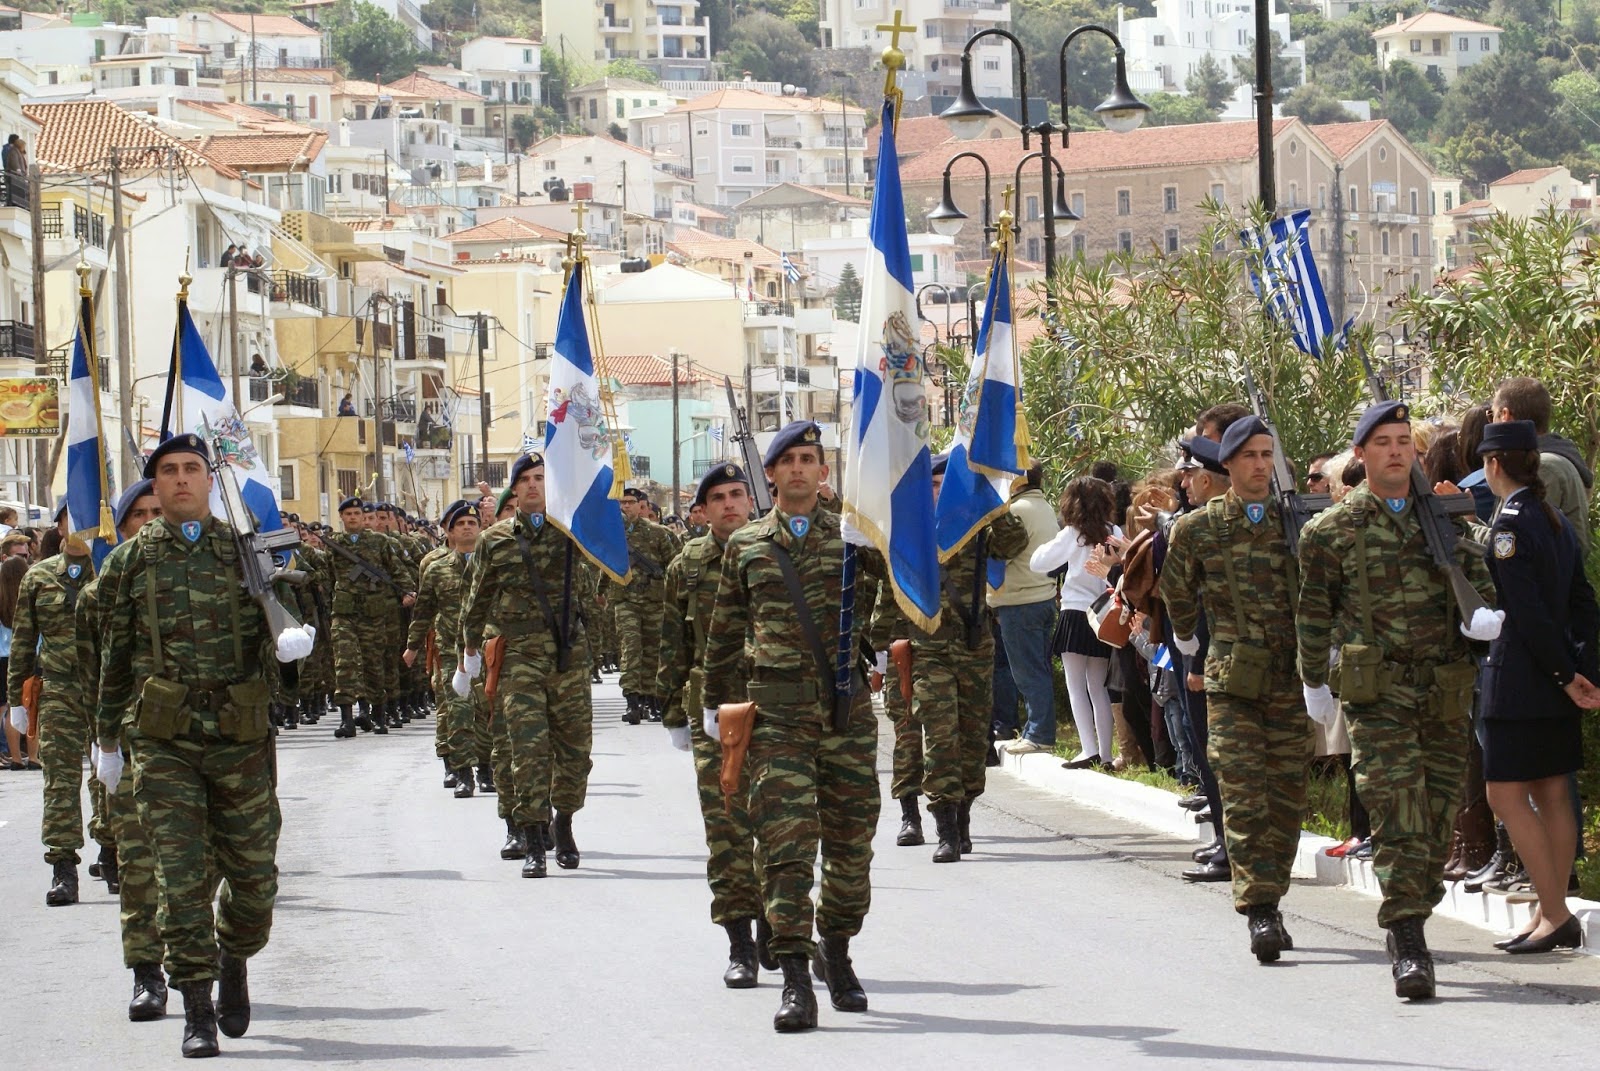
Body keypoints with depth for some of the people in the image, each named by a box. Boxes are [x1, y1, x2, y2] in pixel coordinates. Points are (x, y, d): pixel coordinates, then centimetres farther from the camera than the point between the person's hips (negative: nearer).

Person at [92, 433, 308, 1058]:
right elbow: (115, 655, 15)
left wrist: (290, 641, -15)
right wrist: (108, 739, 17)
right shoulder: (131, 561, 9)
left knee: (254, 874, 6)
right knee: (181, 874, -8)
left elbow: (280, 625, 9)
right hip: (163, 740, -1)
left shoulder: (247, 551, 10)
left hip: (240, 736, 1)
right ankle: (197, 1011, -3)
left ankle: (234, 963, 35)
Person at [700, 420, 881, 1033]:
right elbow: (726, 631, 17)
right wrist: (716, 701, 17)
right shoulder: (746, 546, 11)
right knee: (787, 842, -10)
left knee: (850, 838, 7)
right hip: (775, 712, -1)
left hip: (848, 707, 1)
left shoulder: (850, 536, 9)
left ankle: (836, 952, 27)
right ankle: (796, 978, -13)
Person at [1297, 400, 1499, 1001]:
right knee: (1396, 808, -14)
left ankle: (1410, 921, 20)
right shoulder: (1333, 531, 4)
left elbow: (1476, 575, 11)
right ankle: (1407, 942, -17)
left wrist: (1483, 613, -12)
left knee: (1439, 810, 5)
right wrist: (1314, 681, 15)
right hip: (1377, 686, -4)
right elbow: (1315, 612, 12)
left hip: (1445, 684, 4)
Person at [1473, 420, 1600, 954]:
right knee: (1551, 794, 10)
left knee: (1506, 794, -4)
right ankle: (1551, 914, 13)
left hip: (1519, 677, -9)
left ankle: (1555, 914, -8)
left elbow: (1528, 613, -18)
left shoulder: (1509, 524, -15)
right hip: (1555, 681, 9)